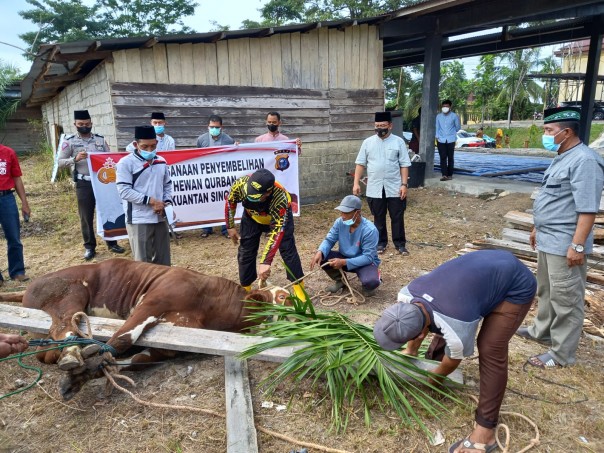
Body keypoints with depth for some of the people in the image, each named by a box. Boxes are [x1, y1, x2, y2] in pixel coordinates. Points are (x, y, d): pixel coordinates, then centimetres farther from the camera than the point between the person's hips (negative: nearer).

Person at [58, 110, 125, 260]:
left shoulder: (100, 139, 8)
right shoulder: (69, 141, 2)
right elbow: (60, 162, -1)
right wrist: (75, 159, -19)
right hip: (83, 184, -2)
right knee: (86, 216, 5)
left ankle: (112, 243, 19)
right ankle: (90, 247, 16)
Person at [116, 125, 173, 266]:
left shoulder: (161, 162, 9)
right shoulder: (126, 163, -8)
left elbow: (168, 185, 16)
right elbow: (124, 191, -14)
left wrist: (166, 203, -2)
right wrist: (150, 200, -17)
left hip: (160, 217, 5)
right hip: (138, 220, -5)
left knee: (163, 258, 14)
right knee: (143, 260, 1)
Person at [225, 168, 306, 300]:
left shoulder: (280, 197, -45)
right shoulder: (240, 184, -37)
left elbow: (277, 231, -45)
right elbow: (230, 201, -12)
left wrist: (265, 262, -49)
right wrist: (230, 226, -6)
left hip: (279, 216, -3)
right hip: (252, 216, 3)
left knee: (288, 249, -10)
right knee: (245, 252, 2)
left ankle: (299, 289, 2)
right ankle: (245, 290, 17)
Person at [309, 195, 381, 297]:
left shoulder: (370, 230, -28)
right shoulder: (340, 222, -13)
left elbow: (368, 257, -28)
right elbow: (329, 240, -9)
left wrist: (344, 262, -36)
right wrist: (320, 252, -32)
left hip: (365, 262, -5)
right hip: (344, 258, 5)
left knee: (371, 282, -36)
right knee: (321, 257, -18)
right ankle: (340, 280, 7)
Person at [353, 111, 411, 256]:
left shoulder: (398, 142, 0)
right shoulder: (368, 142, 3)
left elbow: (404, 165, -1)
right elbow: (360, 164, 5)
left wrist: (404, 184, -9)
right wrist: (356, 183, -2)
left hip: (395, 188, -1)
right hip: (374, 188, 1)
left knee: (397, 217, 6)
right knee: (378, 218, 11)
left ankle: (400, 243, 18)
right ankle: (381, 243, 25)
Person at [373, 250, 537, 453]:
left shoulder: (456, 330, -36)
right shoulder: (407, 295, -17)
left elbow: (454, 360, -12)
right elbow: (417, 320, 8)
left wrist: (432, 382, 8)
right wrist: (410, 351, 24)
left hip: (516, 287, -7)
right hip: (486, 266, 7)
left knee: (491, 351, -15)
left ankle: (485, 431, -6)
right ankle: (431, 361, 40)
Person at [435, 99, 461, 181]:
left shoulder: (454, 116, 1)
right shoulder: (438, 116, 7)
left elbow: (458, 127, 11)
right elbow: (437, 127, 11)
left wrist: (452, 132, 14)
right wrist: (437, 137, 2)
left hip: (451, 140, -1)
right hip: (441, 140, 1)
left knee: (450, 158, 4)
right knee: (443, 158, -5)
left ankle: (450, 175, 11)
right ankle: (444, 175, -7)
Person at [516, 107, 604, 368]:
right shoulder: (562, 158, 13)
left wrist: (578, 245, -25)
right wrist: (539, 229, 25)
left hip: (564, 244, -10)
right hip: (548, 240, 10)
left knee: (566, 300, 1)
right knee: (546, 292, 23)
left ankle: (562, 354, 12)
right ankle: (542, 331, 40)